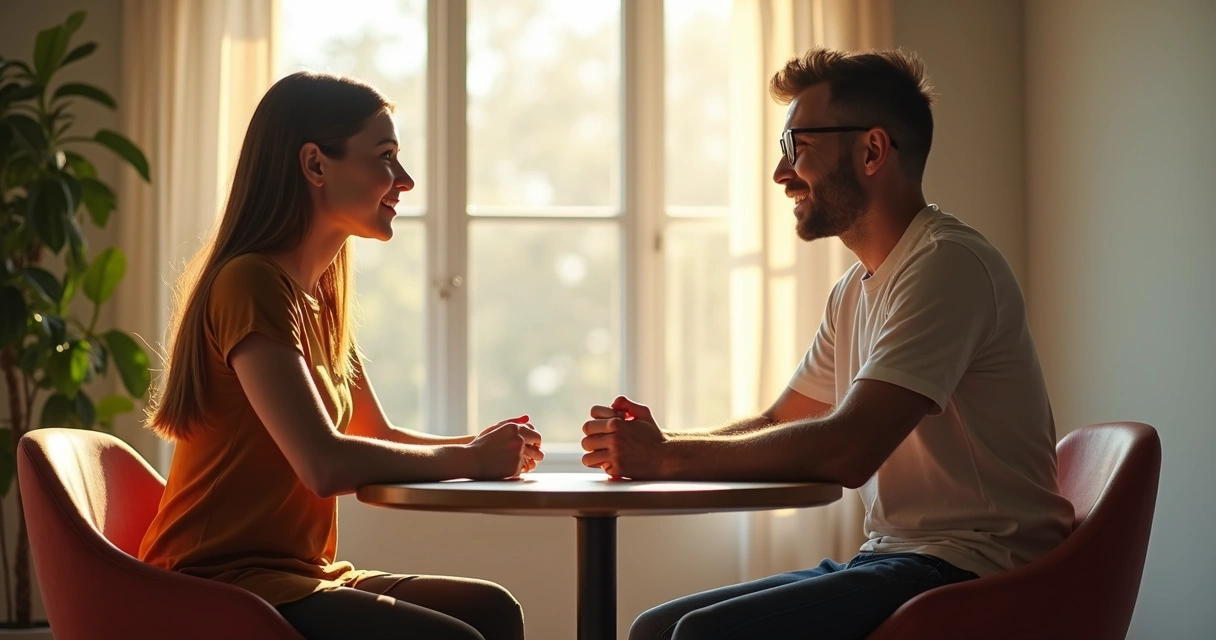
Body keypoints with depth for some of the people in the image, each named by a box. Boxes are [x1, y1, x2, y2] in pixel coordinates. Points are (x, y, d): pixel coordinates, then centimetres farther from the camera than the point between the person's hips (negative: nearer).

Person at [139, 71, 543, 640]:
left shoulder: (318, 296, 16)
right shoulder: (252, 284, -15)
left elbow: (378, 438, 19)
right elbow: (325, 463, -24)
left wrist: (484, 446, 1)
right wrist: (467, 459, -12)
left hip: (293, 577, 9)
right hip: (221, 588, -9)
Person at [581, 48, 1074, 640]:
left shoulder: (949, 264, -15)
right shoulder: (854, 291, 17)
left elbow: (847, 450, -24)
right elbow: (779, 425, 20)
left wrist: (669, 456, -15)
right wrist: (655, 445, 0)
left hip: (970, 571, -9)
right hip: (892, 559, 9)